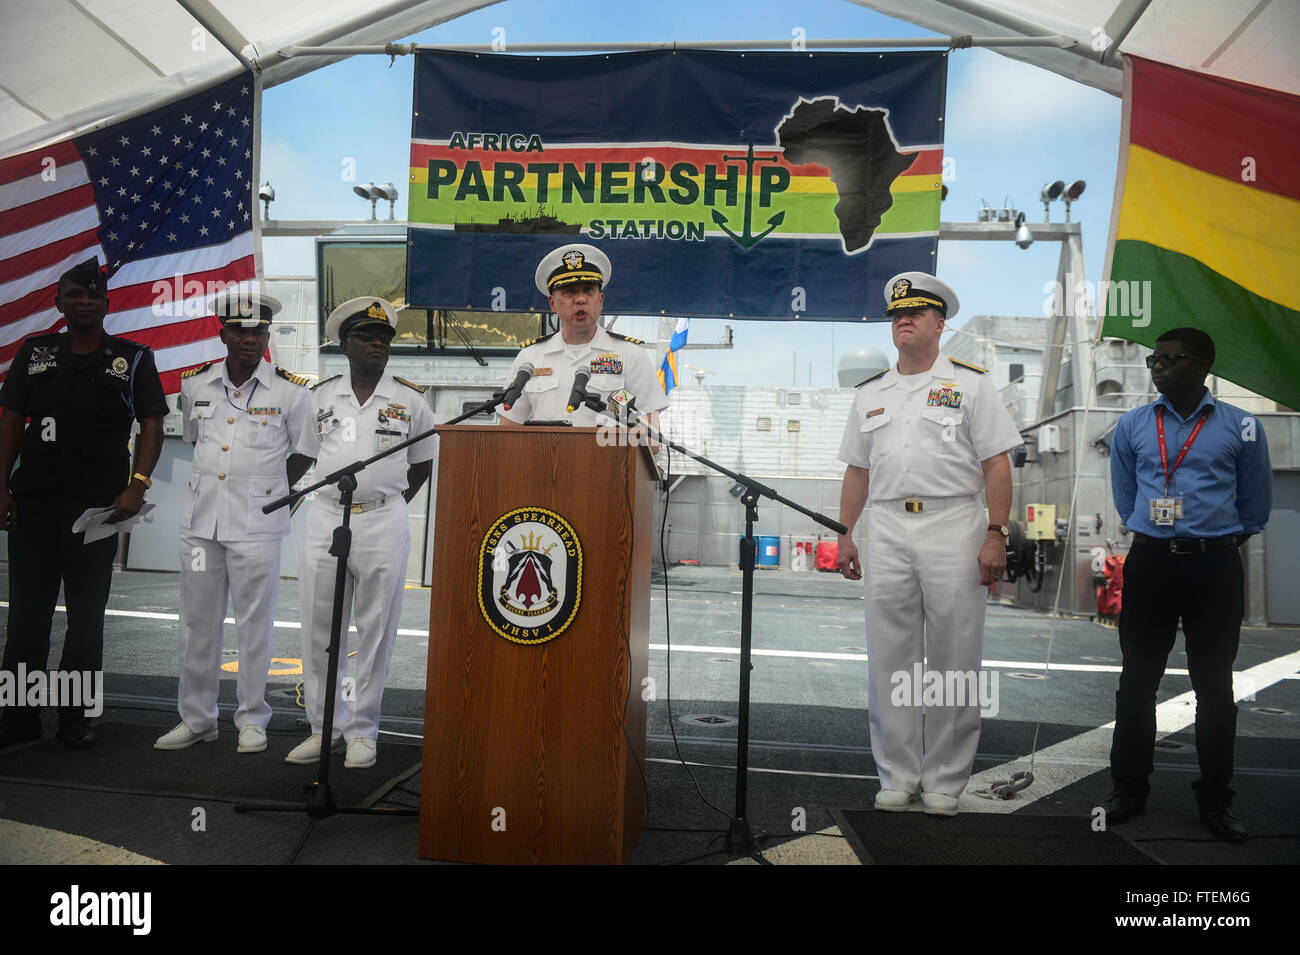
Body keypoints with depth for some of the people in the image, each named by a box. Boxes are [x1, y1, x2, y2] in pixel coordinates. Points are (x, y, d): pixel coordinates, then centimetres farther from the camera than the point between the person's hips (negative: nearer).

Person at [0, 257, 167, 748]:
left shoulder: (132, 358, 3)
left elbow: (151, 426, -1)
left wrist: (137, 485, -13)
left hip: (98, 506, -2)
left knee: (86, 616, 6)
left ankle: (75, 718, 16)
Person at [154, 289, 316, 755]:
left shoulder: (291, 390, -4)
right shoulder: (195, 383, 7)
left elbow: (304, 453, 5)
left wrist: (270, 490, 0)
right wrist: (211, 483, 12)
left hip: (257, 524, -4)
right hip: (200, 518, 4)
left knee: (254, 624, 2)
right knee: (197, 622, 11)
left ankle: (252, 719, 16)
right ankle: (196, 719, 24)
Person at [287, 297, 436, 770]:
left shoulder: (411, 399, 4)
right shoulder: (320, 396, 8)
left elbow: (423, 461, 13)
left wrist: (394, 501, 5)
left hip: (383, 523, -2)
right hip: (324, 519, 2)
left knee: (376, 631, 2)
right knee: (319, 631, 6)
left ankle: (362, 730, 14)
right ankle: (324, 726, 20)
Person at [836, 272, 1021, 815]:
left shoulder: (970, 385, 5)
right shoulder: (870, 394, 17)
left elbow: (997, 466, -1)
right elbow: (857, 471, 18)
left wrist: (996, 536, -9)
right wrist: (845, 536, 12)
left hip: (953, 529, -3)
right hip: (886, 532, 4)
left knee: (953, 661, 2)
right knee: (889, 661, 5)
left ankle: (944, 782, 14)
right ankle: (897, 778, 16)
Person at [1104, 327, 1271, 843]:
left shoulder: (1240, 427, 0)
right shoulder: (1132, 425, 5)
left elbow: (1254, 506, 11)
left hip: (1215, 568, -1)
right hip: (1150, 563, 1)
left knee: (1214, 685, 7)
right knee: (1137, 681, 6)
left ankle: (1215, 800, 20)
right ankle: (1129, 789, 18)